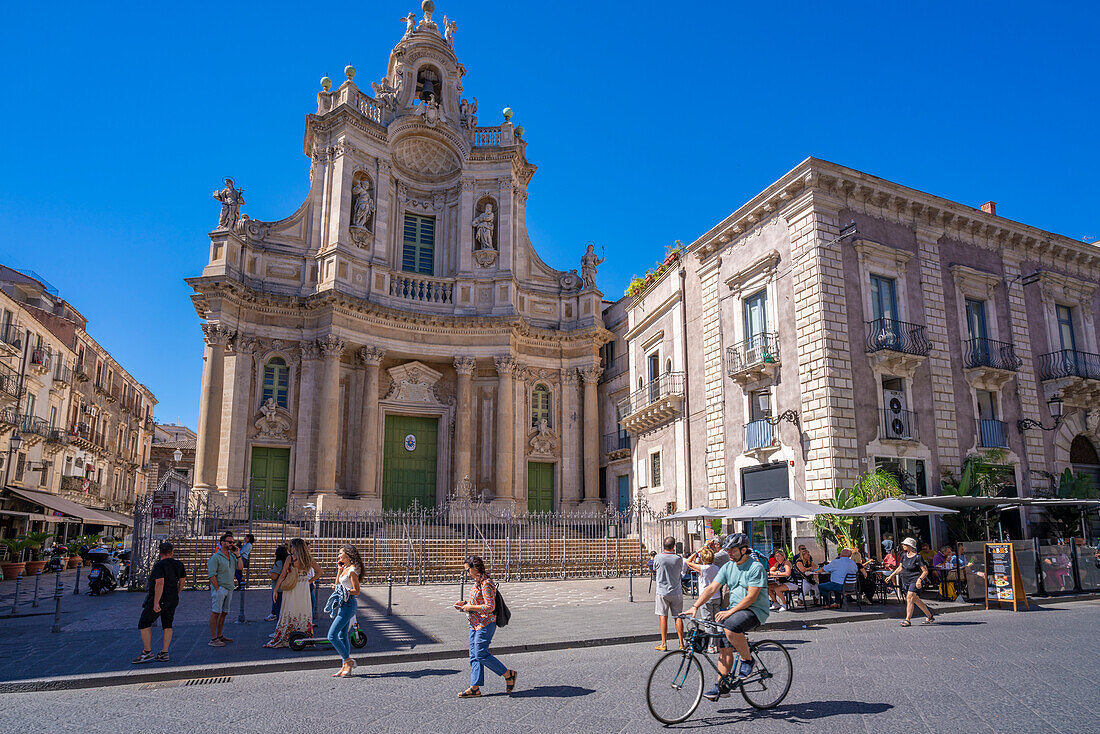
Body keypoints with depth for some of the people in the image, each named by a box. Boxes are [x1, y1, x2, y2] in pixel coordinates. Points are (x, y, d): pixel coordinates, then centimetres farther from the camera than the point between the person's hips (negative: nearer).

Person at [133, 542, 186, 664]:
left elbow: (159, 583, -25)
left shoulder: (159, 565, -16)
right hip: (172, 600, 7)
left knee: (144, 624, 4)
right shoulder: (178, 564, 5)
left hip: (159, 599, -7)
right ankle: (164, 654, 9)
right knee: (167, 625, 10)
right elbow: (182, 581, 13)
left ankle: (147, 652, 2)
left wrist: (156, 603, -24)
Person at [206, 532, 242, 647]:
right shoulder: (215, 557, -9)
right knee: (216, 613, -6)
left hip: (229, 589, 7)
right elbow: (212, 575, -13)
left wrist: (237, 554, -2)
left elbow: (240, 567, 5)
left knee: (224, 612, 12)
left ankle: (219, 636, 22)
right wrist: (217, 589, -16)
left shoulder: (232, 556, 14)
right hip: (219, 588, -7)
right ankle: (213, 639, -4)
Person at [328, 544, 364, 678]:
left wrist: (342, 590, -23)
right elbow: (337, 586, 18)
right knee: (342, 636, 11)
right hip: (343, 605, 10)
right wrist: (339, 571, 14)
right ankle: (345, 666, 16)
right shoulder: (345, 568, 14)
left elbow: (357, 591, -15)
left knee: (332, 635, -11)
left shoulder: (352, 570, -14)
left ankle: (348, 661, -3)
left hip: (348, 605, -10)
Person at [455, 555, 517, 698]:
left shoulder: (486, 584, -18)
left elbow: (490, 607, -23)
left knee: (481, 654, -9)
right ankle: (475, 688, 12)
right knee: (474, 656, 8)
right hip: (475, 624, 10)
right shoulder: (478, 582, 12)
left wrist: (470, 607, -18)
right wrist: (464, 603, 11)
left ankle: (508, 674, 5)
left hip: (485, 623, -10)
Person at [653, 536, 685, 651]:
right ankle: (681, 643, 11)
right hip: (676, 592, 1)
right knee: (678, 617, 9)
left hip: (662, 592, -1)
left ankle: (664, 643, 4)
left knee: (663, 617, 4)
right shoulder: (678, 558, -9)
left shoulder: (658, 557, -11)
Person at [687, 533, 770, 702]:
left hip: (756, 611, -7)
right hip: (735, 610, 7)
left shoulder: (756, 567, -14)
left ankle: (748, 660, -10)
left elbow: (752, 597, -20)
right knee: (724, 646, -3)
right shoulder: (728, 567, 7)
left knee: (731, 628, -32)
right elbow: (711, 588, 2)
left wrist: (730, 612, -24)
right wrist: (695, 607, -9)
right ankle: (722, 686, 7)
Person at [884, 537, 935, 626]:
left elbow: (925, 571, -11)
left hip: (915, 580, -7)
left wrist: (920, 579, -25)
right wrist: (891, 576, 12)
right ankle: (929, 616, 29)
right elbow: (900, 568, 17)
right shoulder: (904, 555, 7)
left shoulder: (917, 557, -13)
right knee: (915, 599, 14)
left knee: (909, 598, -16)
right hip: (905, 581, 7)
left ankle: (908, 620, -14)